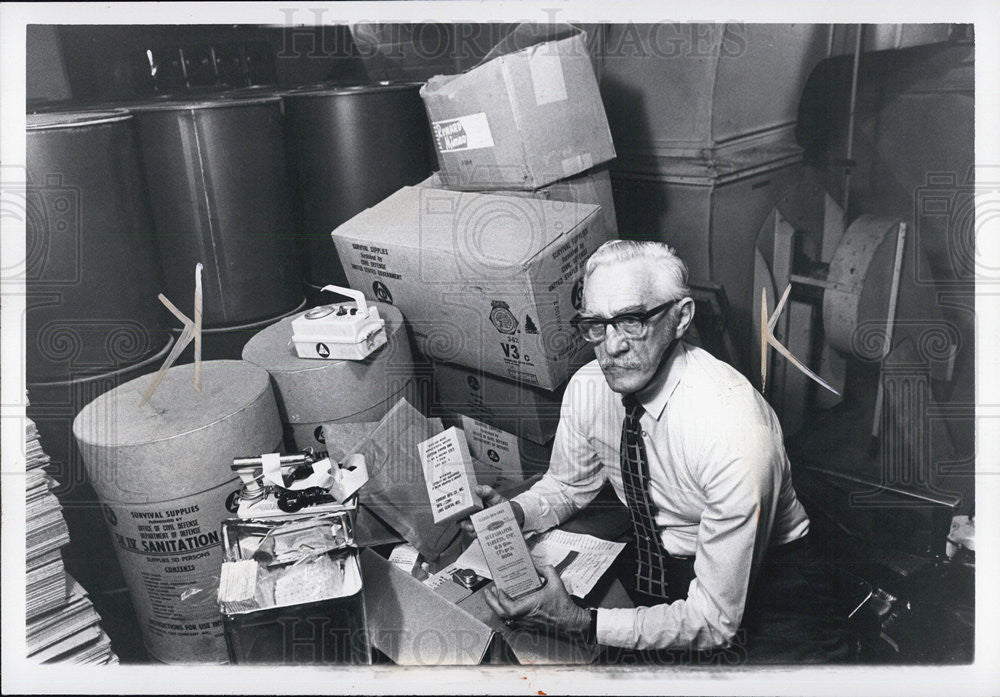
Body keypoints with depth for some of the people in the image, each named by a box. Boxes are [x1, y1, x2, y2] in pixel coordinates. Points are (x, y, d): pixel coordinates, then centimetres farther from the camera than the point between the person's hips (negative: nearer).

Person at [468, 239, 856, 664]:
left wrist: (583, 623, -32)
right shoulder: (586, 388, -12)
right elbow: (568, 485, 9)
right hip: (650, 561, 4)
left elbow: (715, 622, -26)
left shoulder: (734, 433, -32)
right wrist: (513, 512, -13)